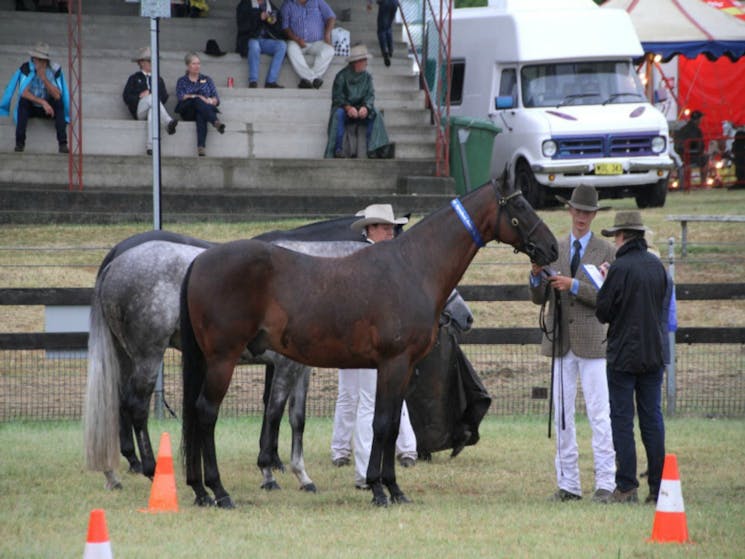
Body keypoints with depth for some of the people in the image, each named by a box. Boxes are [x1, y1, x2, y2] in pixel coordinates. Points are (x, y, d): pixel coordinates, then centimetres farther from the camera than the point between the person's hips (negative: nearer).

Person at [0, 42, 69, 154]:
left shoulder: (55, 69, -16)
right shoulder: (26, 67, -21)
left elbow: (57, 96, -25)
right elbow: (24, 93, -31)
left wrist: (44, 78, -35)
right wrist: (43, 102, -42)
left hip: (47, 109, 1)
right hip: (30, 108, -1)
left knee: (59, 103, -29)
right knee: (24, 100, -34)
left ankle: (63, 144, -37)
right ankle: (20, 143, -37)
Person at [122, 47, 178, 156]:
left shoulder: (158, 79, 31)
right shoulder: (134, 78, 24)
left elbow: (164, 97, 13)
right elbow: (126, 97, 9)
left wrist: (148, 95, -1)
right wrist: (140, 97, -7)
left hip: (152, 107, 2)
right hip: (139, 111, -2)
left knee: (152, 112, -39)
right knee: (151, 97, -37)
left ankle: (150, 147, -58)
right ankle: (168, 123, -62)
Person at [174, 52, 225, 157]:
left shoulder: (207, 79, 25)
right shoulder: (182, 81, 21)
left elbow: (216, 99, 14)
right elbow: (180, 97, 0)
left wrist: (211, 101, -11)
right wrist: (198, 97, -14)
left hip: (203, 109, 1)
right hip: (188, 112, -1)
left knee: (201, 116, -38)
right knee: (197, 101, -37)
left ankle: (201, 146, -62)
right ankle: (216, 122, -61)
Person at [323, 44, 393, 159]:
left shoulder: (367, 76, 4)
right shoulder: (342, 76, -8)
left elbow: (370, 95, -4)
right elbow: (337, 97, -12)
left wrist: (365, 107, -26)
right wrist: (348, 108, -30)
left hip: (360, 109, 3)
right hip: (343, 107, -3)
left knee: (375, 115, -24)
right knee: (338, 114, -36)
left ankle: (373, 149, -32)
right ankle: (338, 149, -37)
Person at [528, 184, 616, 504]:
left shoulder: (606, 251, 3)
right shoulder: (553, 250, 12)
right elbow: (538, 298, 10)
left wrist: (574, 286, -17)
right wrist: (537, 276, -11)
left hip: (592, 342, -3)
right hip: (560, 342, 3)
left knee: (599, 414, -7)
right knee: (562, 415, 5)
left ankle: (605, 483, -5)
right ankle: (567, 484, 9)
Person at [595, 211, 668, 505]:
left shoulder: (620, 268, -14)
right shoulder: (657, 266, 6)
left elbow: (603, 312, -12)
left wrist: (603, 286, 5)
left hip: (623, 356, -6)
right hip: (653, 354, 6)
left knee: (622, 421, 0)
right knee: (652, 420, 9)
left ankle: (626, 488, -2)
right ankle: (658, 488, 8)